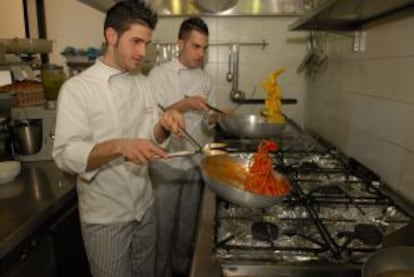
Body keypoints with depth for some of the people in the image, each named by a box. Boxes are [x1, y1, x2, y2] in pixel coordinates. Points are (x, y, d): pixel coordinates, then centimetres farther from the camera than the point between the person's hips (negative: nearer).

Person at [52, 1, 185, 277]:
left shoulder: (143, 83, 3)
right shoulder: (77, 88, -15)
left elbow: (152, 137, 4)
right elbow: (66, 155, -21)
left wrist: (164, 126, -18)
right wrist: (118, 146, -37)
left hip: (145, 205, 6)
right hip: (105, 216, -5)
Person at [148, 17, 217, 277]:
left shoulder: (206, 79, 6)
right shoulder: (159, 74, -7)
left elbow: (207, 122, 9)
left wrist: (213, 119, -13)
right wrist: (184, 104, -25)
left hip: (196, 163, 4)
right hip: (167, 163, -4)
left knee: (188, 222, 17)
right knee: (164, 224, 9)